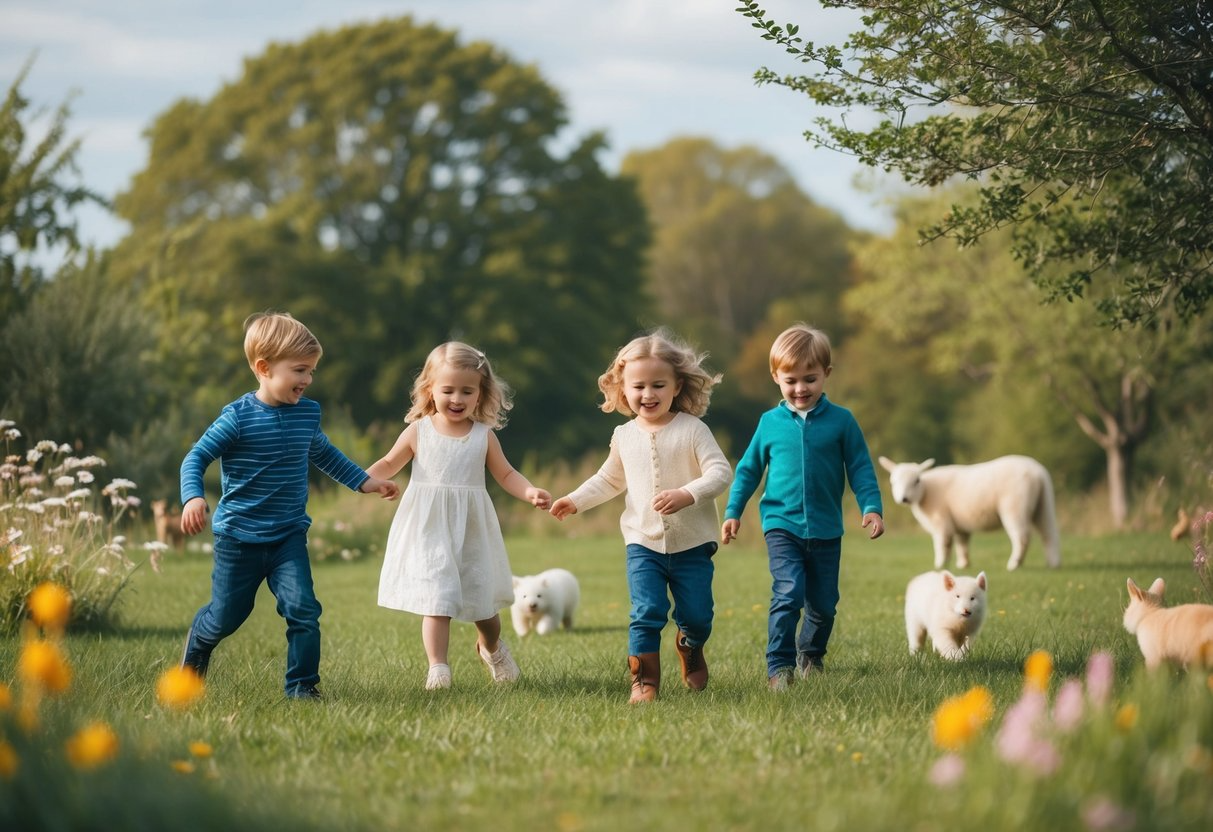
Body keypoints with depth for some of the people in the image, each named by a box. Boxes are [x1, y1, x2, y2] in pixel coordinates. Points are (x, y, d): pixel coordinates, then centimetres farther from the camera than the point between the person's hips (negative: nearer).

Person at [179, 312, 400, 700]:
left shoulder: (307, 414, 1)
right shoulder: (238, 417, -16)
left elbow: (324, 454, 22)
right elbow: (196, 458, -14)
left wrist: (364, 481, 21)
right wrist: (193, 498, -31)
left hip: (289, 536, 3)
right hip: (239, 537, -3)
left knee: (302, 609, -14)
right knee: (226, 616, 11)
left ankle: (303, 686, -2)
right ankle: (197, 643, 45)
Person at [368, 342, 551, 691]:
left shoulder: (484, 436, 2)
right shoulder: (419, 431, 0)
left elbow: (506, 474, 10)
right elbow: (389, 464, 11)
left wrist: (529, 491, -8)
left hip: (471, 531, 2)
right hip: (429, 530, -2)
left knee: (482, 599, 11)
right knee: (436, 598, -12)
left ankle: (491, 647, 41)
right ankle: (437, 666, -7)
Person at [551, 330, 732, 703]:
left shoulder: (692, 430, -8)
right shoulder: (624, 437, 5)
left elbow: (720, 472, -16)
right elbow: (609, 479, 21)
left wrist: (686, 495, -31)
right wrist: (576, 500, 10)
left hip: (692, 545, -2)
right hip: (643, 544, 2)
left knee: (696, 615, 5)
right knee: (647, 613, -12)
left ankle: (690, 647, 38)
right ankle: (644, 679, -3)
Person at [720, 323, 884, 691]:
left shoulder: (841, 421, -2)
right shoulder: (770, 422, 2)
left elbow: (860, 468, 2)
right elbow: (748, 469, 11)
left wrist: (871, 507, -10)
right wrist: (732, 512, 10)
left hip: (826, 531, 1)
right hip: (782, 525, -1)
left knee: (823, 603, 10)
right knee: (788, 594, -18)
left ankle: (811, 655, 34)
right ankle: (779, 666, -13)